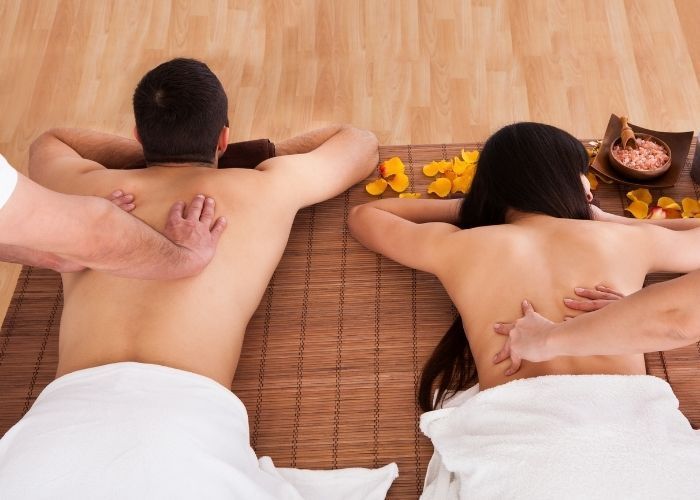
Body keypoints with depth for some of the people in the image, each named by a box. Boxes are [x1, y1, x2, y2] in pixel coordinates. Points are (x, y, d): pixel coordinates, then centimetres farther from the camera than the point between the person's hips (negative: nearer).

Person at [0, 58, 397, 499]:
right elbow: (361, 143, 39)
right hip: (188, 417, -2)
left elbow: (48, 143, 49)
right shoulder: (263, 189, 19)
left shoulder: (91, 187, 23)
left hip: (63, 414, 2)